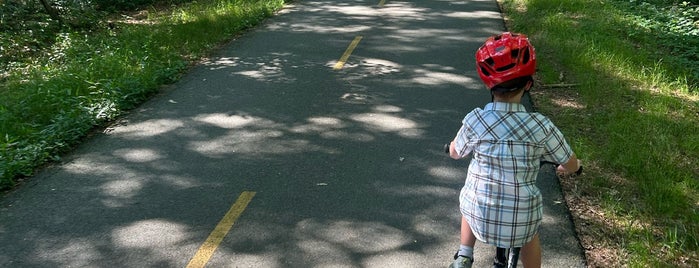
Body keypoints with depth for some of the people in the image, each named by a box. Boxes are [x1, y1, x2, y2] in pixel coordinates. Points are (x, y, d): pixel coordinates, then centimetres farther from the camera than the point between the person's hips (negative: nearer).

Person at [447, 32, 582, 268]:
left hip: (480, 215, 0)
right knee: (529, 232, 35)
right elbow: (572, 165, -1)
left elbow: (455, 153, 4)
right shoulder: (541, 126, -16)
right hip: (521, 220, 0)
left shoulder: (475, 120, -15)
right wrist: (566, 169, 23)